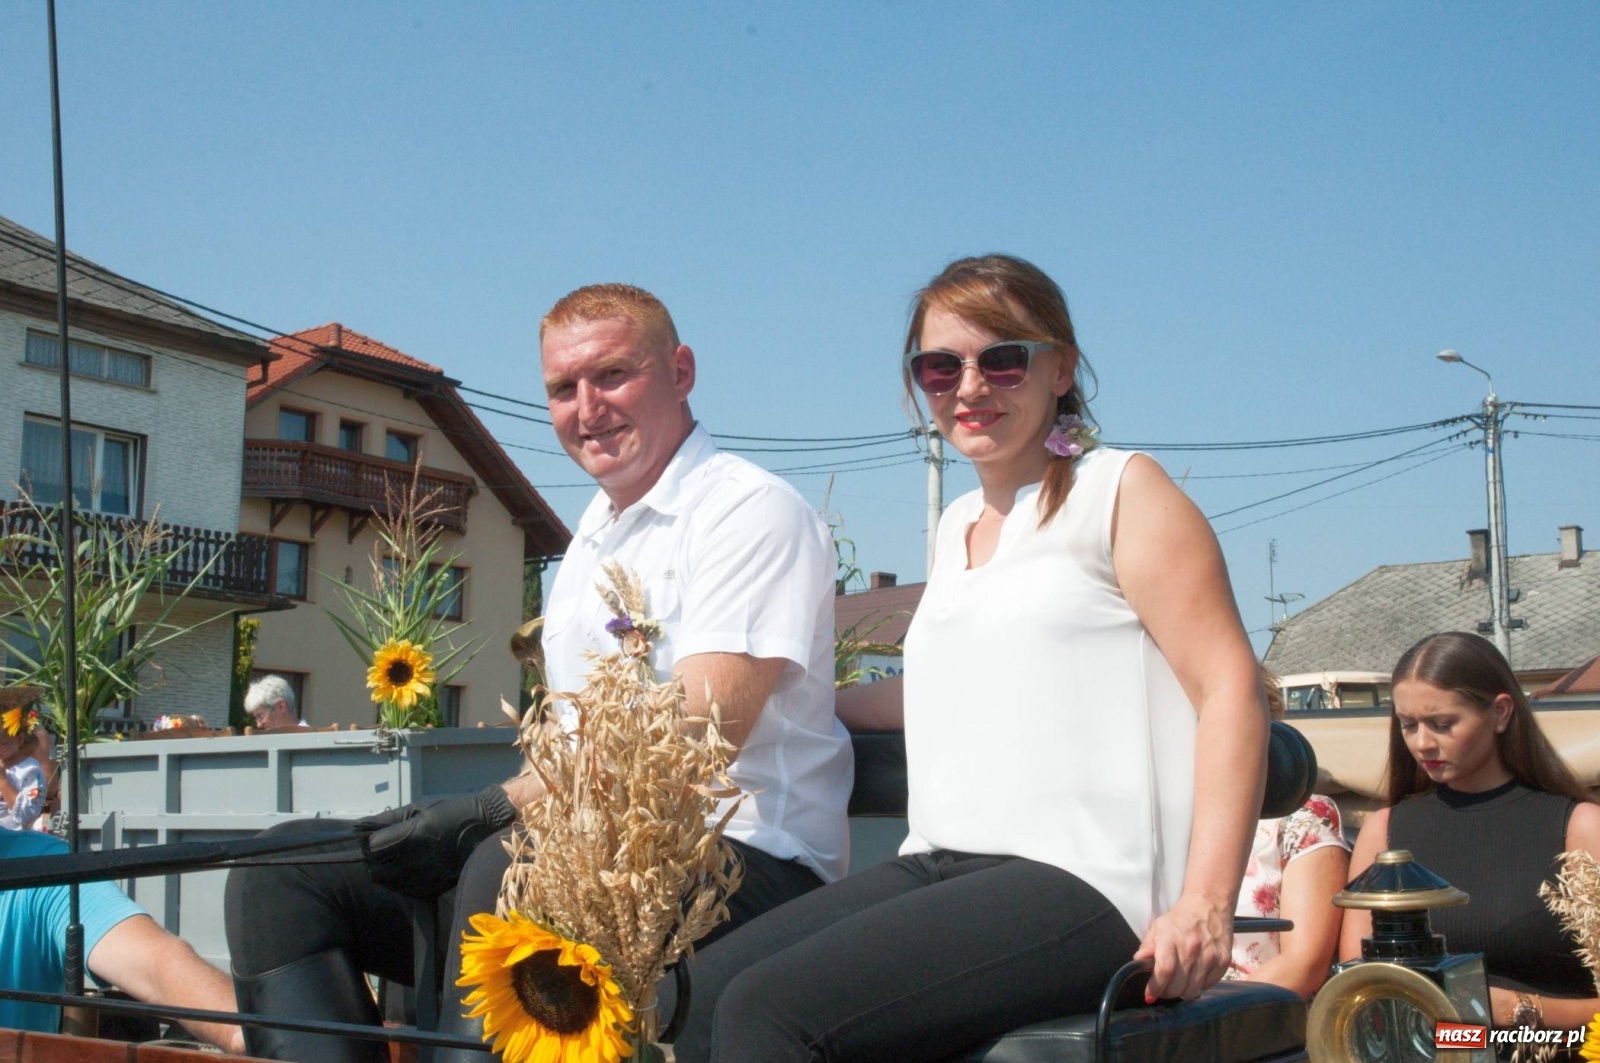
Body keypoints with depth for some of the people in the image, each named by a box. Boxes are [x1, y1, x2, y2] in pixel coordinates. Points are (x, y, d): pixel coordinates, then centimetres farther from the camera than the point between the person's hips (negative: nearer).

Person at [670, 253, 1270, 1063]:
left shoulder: (1120, 493, 1)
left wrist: (1206, 905, -20)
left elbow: (1229, 688, -8)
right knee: (704, 991, -13)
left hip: (1080, 881, -7)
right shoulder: (958, 526, 22)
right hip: (942, 871, 7)